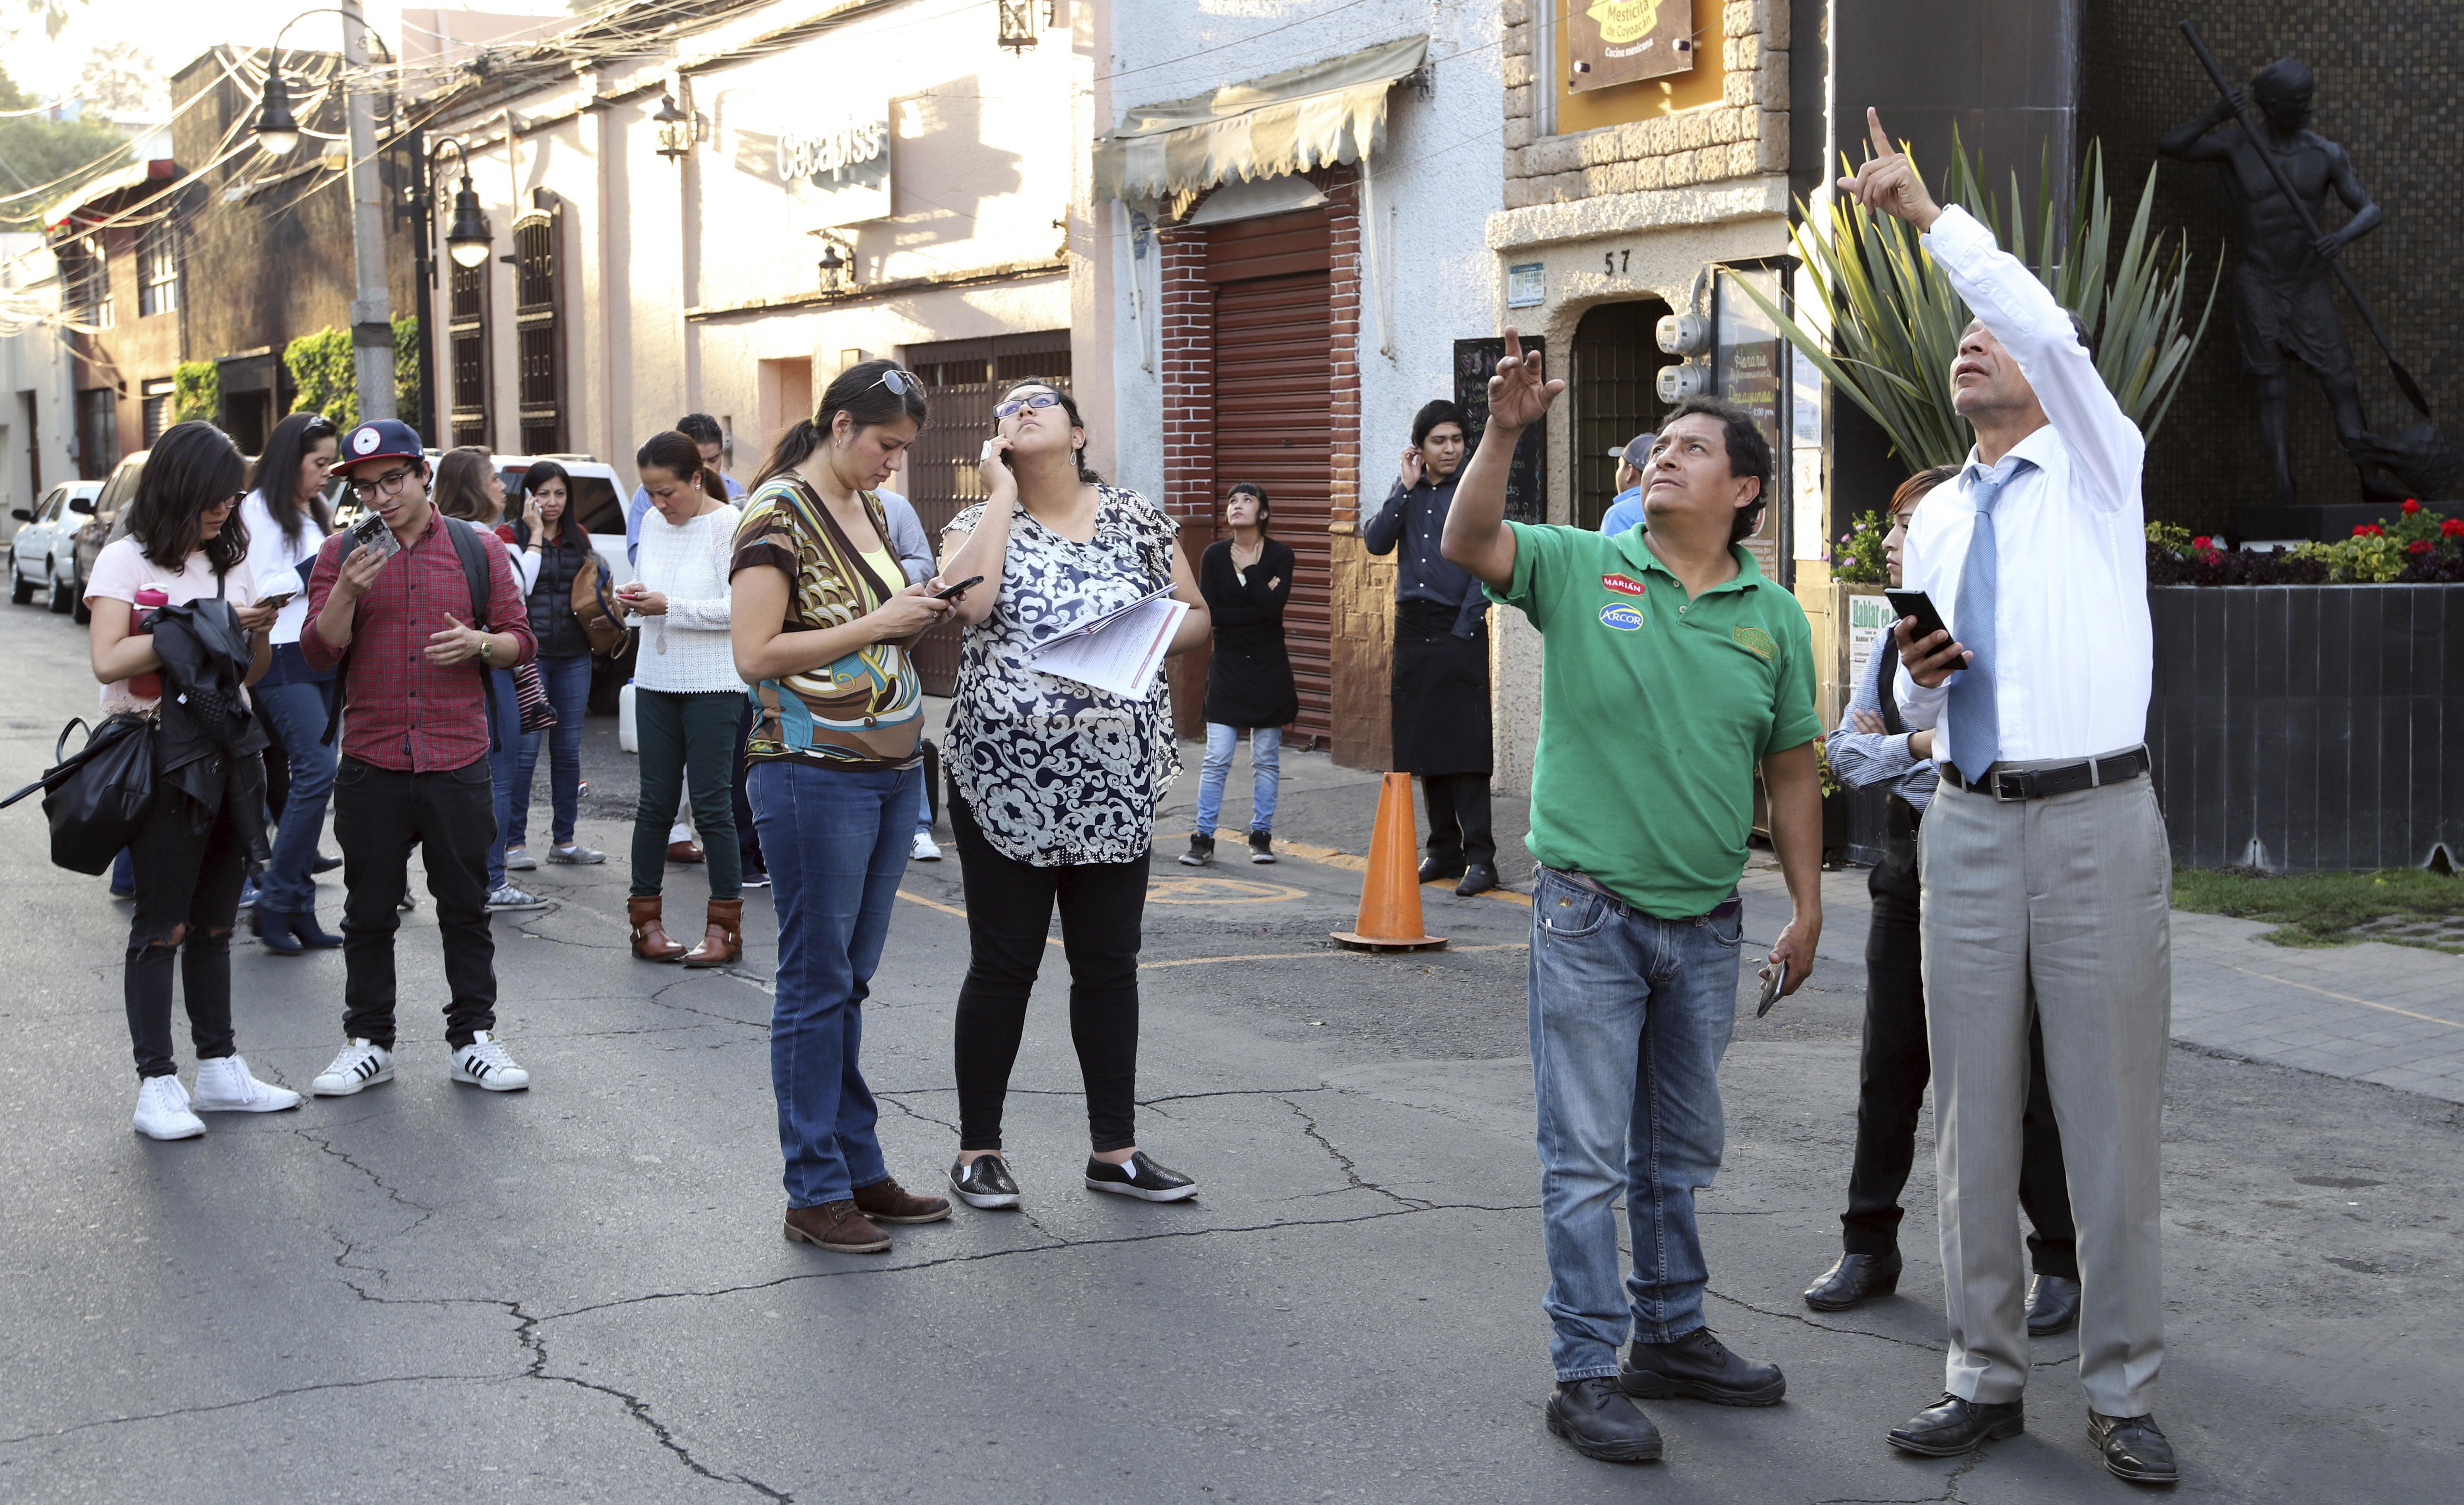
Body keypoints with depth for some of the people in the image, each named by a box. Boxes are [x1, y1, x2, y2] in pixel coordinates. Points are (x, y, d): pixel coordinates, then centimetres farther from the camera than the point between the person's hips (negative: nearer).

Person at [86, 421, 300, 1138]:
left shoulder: (230, 562, 15)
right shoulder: (127, 560, -4)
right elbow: (108, 661, -17)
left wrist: (254, 633, -4)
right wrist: (207, 627, -17)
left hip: (231, 749, 6)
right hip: (164, 755, -6)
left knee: (214, 919, 11)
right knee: (162, 925, -5)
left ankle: (220, 1070, 18)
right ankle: (157, 1086, -2)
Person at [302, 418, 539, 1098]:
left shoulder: (479, 549, 5)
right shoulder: (341, 554, 5)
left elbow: (520, 640, 8)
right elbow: (319, 653, -2)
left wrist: (481, 643, -13)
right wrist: (347, 592, -18)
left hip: (458, 761, 0)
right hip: (371, 764, 0)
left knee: (465, 907, 6)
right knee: (369, 912, 7)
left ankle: (474, 1037, 15)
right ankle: (368, 1042, 17)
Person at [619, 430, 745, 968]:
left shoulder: (729, 525, -11)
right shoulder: (653, 524, 10)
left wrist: (670, 607, -21)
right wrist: (635, 599, -2)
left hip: (713, 683, -6)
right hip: (657, 679, 6)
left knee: (712, 804, -3)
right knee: (655, 802, 9)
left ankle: (725, 926, 5)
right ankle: (644, 919, 16)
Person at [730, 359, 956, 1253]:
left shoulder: (871, 509, 13)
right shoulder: (779, 514, -11)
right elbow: (755, 655, -18)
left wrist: (918, 616, 6)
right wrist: (876, 625, -18)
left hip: (893, 769, 8)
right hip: (815, 772, -8)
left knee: (852, 981, 14)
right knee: (816, 985, -1)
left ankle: (860, 1170, 21)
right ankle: (816, 1193, 6)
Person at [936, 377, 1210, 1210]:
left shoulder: (1139, 521, 8)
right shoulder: (981, 522, 3)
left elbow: (1197, 617, 12)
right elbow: (967, 600, -19)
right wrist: (1003, 491, -10)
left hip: (1116, 786, 2)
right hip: (1005, 783, -2)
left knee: (1109, 966, 9)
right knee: (1002, 967, 4)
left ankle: (1114, 1149, 19)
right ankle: (978, 1149, 15)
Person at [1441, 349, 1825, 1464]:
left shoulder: (1774, 618, 5)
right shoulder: (1581, 569, -3)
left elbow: (1791, 770, 9)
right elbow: (1467, 545, -18)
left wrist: (1806, 911, 8)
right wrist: (1504, 433, -32)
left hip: (1706, 922, 4)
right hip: (1589, 912, -4)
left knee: (1680, 1152, 17)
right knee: (1588, 1158, 1)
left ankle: (1671, 1338, 32)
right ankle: (1586, 1373, 9)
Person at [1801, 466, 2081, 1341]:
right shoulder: (1896, 639, 10)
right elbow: (1845, 750, 6)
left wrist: (1896, 752, -15)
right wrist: (1923, 746, -11)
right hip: (1909, 873, 7)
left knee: (2019, 1074, 0)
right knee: (1889, 1068, 11)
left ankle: (2063, 1262, 13)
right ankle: (1869, 1246, 23)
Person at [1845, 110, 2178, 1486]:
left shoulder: (2100, 470, 4)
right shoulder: (1936, 521, 17)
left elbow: (2047, 326, -16)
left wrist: (1928, 210, -13)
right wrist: (1919, 682, 0)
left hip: (2098, 821, -5)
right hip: (1970, 825, 5)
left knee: (2113, 1115, -1)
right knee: (1975, 1115, 7)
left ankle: (2125, 1395, 9)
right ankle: (1987, 1381, 17)